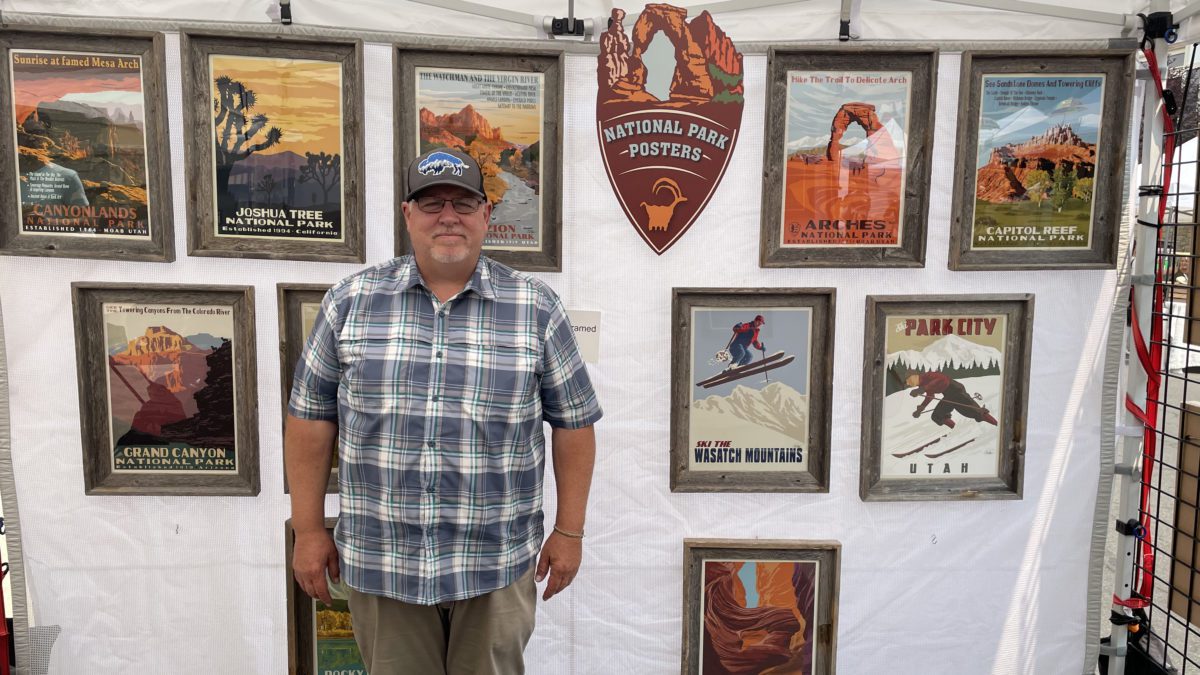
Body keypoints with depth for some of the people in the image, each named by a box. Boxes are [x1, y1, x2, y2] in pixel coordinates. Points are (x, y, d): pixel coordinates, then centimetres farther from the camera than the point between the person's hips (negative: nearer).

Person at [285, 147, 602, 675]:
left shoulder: (536, 309, -3)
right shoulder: (350, 302, 0)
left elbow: (572, 423, 2)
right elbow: (310, 418, 5)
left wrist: (569, 531, 1)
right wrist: (310, 530, 5)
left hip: (497, 564, 0)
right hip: (380, 562, 1)